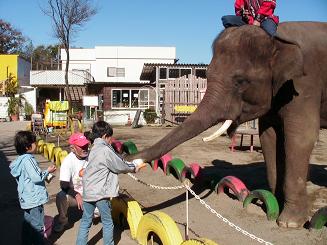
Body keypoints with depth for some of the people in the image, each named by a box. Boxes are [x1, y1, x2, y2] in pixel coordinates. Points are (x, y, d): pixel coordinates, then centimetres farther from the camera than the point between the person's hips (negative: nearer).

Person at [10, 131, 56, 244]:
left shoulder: (20, 159, 9)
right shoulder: (28, 159, -21)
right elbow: (37, 177, -23)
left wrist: (45, 173, 14)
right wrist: (48, 171, -8)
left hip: (26, 199, 10)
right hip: (34, 199, -10)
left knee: (28, 224, 21)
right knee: (37, 227, 2)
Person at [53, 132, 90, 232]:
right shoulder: (68, 161, -20)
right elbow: (64, 185, -24)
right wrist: (77, 195, -39)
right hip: (73, 193, -2)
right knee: (60, 197, -33)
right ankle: (62, 220, -2)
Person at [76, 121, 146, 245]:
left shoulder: (94, 148, 11)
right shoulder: (105, 150, -16)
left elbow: (117, 161, 14)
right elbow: (120, 167, -8)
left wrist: (133, 164, 14)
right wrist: (134, 168, 10)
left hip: (87, 192, 8)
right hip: (101, 194, -8)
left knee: (86, 221, 16)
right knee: (107, 223, 10)